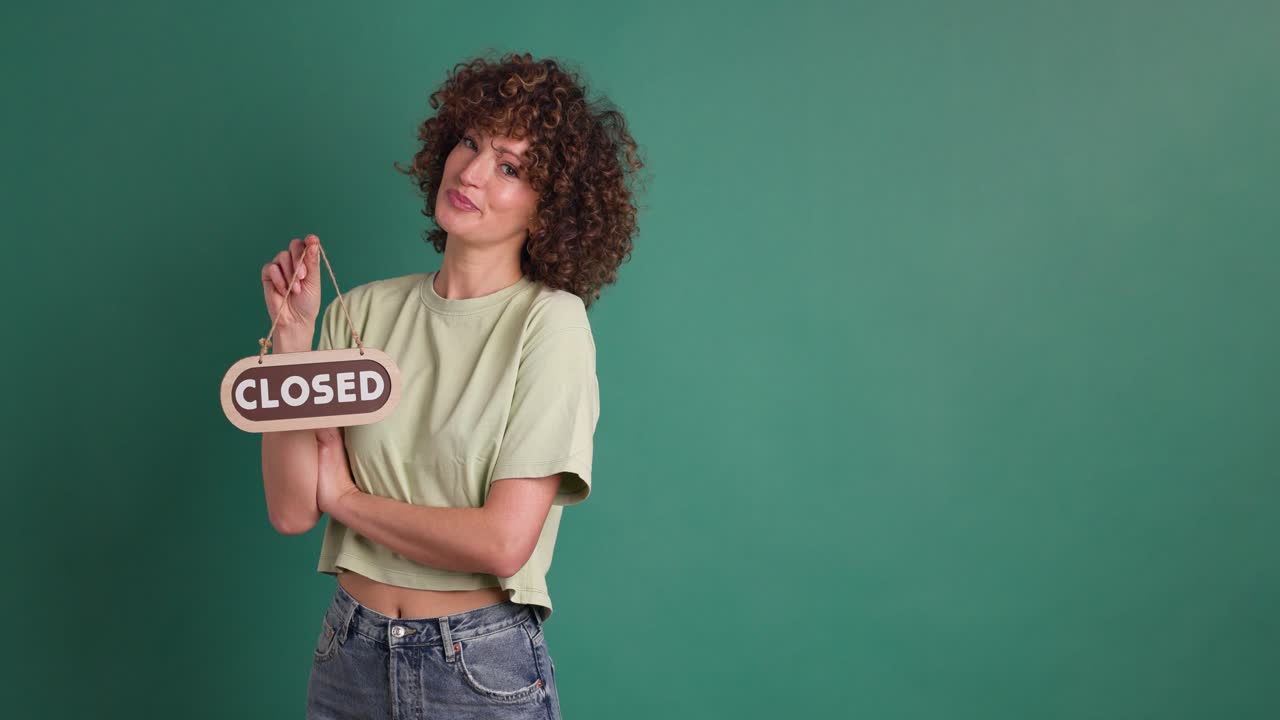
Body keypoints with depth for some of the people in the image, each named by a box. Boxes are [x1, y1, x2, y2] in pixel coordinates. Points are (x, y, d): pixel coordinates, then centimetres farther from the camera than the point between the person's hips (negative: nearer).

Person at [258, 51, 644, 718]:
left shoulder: (549, 321, -12)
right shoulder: (364, 310, 0)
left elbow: (503, 542, -19)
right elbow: (291, 510, -6)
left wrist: (347, 497, -7)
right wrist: (292, 337, -11)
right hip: (349, 654, 4)